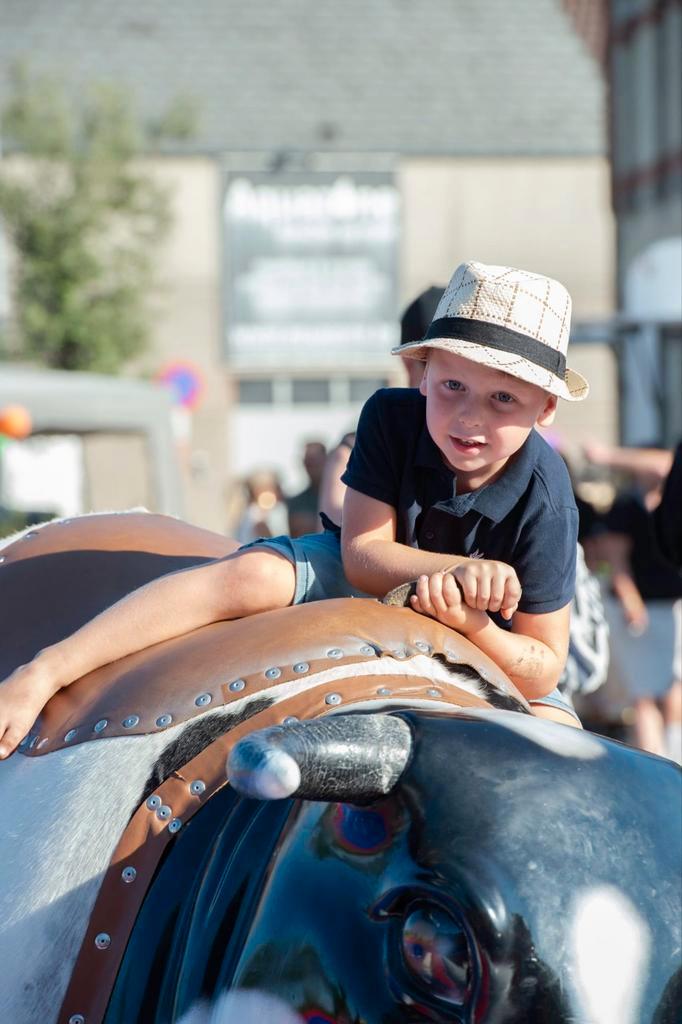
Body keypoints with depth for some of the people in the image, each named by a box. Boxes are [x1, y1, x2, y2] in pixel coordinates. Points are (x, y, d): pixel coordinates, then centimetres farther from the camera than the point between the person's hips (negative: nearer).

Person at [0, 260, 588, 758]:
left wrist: (472, 624, -44)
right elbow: (364, 556, -24)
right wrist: (463, 570, -40)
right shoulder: (391, 418, -23)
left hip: (483, 642, 0)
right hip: (366, 583, 0)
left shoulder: (545, 504, -28)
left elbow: (543, 669, -24)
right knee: (254, 575, -29)